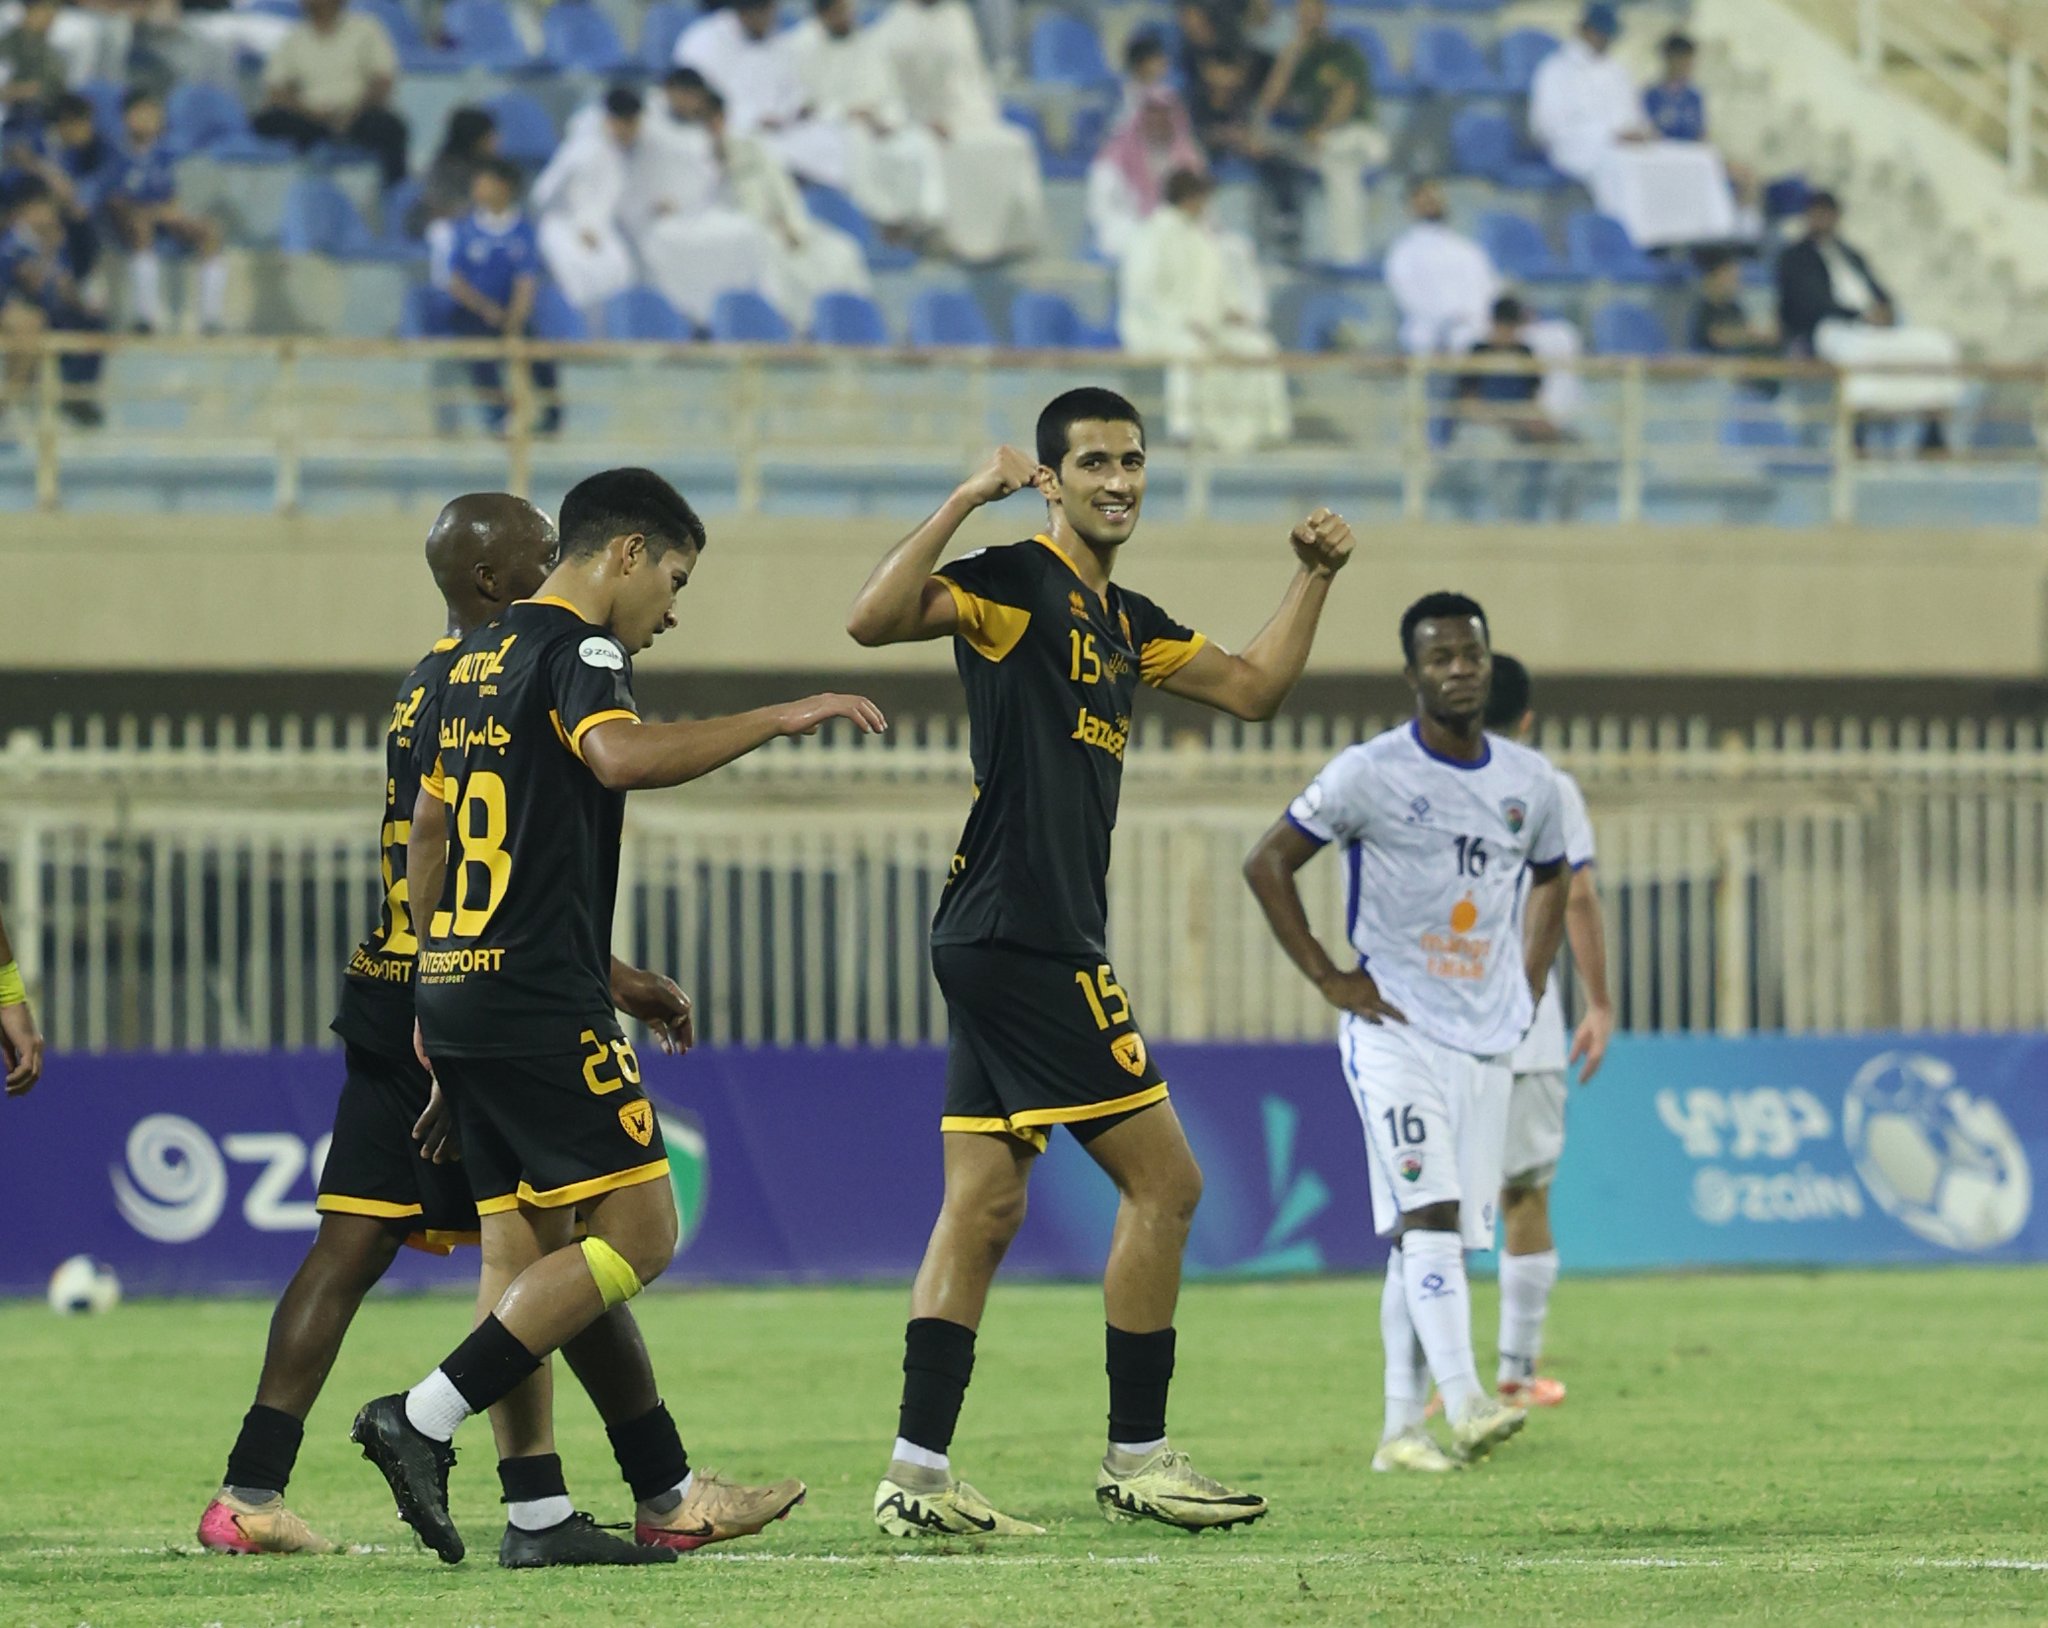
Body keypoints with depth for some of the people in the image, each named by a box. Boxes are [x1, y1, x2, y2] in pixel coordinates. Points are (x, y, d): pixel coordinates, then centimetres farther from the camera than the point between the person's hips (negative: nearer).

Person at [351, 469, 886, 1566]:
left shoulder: (473, 661, 19)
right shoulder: (575, 650, -9)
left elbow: (428, 826, 24)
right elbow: (622, 755, -31)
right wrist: (779, 720, -25)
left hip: (456, 992, 10)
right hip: (543, 1005, -10)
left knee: (524, 1250, 9)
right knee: (637, 1234, -8)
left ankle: (536, 1506, 5)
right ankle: (423, 1420, -14)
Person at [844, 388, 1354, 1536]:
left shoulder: (1126, 621, 20)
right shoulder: (1017, 583, -8)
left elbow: (1254, 688, 27)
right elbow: (877, 619, -23)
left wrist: (1314, 577, 17)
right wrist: (968, 501, -27)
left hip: (997, 944, 9)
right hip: (1026, 936, -9)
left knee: (986, 1206, 6)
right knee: (1164, 1181, -6)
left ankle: (919, 1475, 4)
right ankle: (1138, 1458, 0)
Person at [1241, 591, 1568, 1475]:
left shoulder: (1529, 781, 8)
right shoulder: (1369, 773, -7)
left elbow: (1550, 879, 26)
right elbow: (1267, 864, -2)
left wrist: (1529, 988, 14)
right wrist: (1330, 978, -7)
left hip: (1486, 1038, 5)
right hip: (1394, 1029, -5)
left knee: (1434, 1232, 6)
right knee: (1425, 1210, -19)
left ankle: (1401, 1429, 10)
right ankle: (1464, 1402, -30)